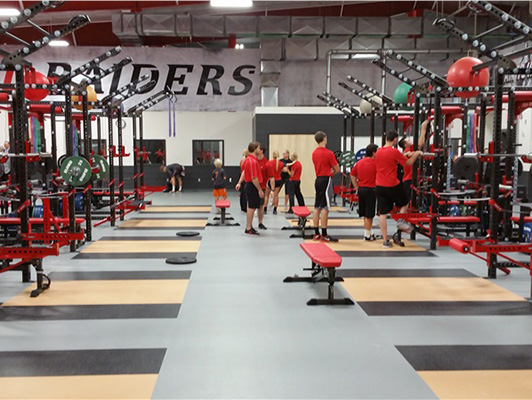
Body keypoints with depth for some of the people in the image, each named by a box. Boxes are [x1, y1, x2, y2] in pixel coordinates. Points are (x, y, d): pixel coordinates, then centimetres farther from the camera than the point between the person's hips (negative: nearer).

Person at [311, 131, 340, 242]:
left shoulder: (314, 153, 10)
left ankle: (316, 233, 13)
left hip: (318, 179, 8)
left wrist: (329, 171, 9)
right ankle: (324, 235, -6)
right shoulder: (329, 153, -12)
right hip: (326, 180, -8)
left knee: (317, 207, 9)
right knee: (325, 208, -7)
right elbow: (337, 170, -6)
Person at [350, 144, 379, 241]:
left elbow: (352, 175, 13)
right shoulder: (375, 163, -12)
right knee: (369, 215, 1)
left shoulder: (359, 162, 8)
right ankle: (367, 235, 7)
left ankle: (368, 233, 23)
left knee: (365, 214, 15)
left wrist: (357, 187, 14)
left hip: (361, 189, 7)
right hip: (370, 190, -7)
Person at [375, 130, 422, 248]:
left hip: (379, 186, 5)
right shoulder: (394, 152, -11)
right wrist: (416, 154, 16)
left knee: (382, 214, 4)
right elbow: (408, 163, -1)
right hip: (392, 185, -5)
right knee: (404, 203, 25)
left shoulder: (378, 152, 7)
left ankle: (385, 241, 5)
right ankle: (401, 220, 5)